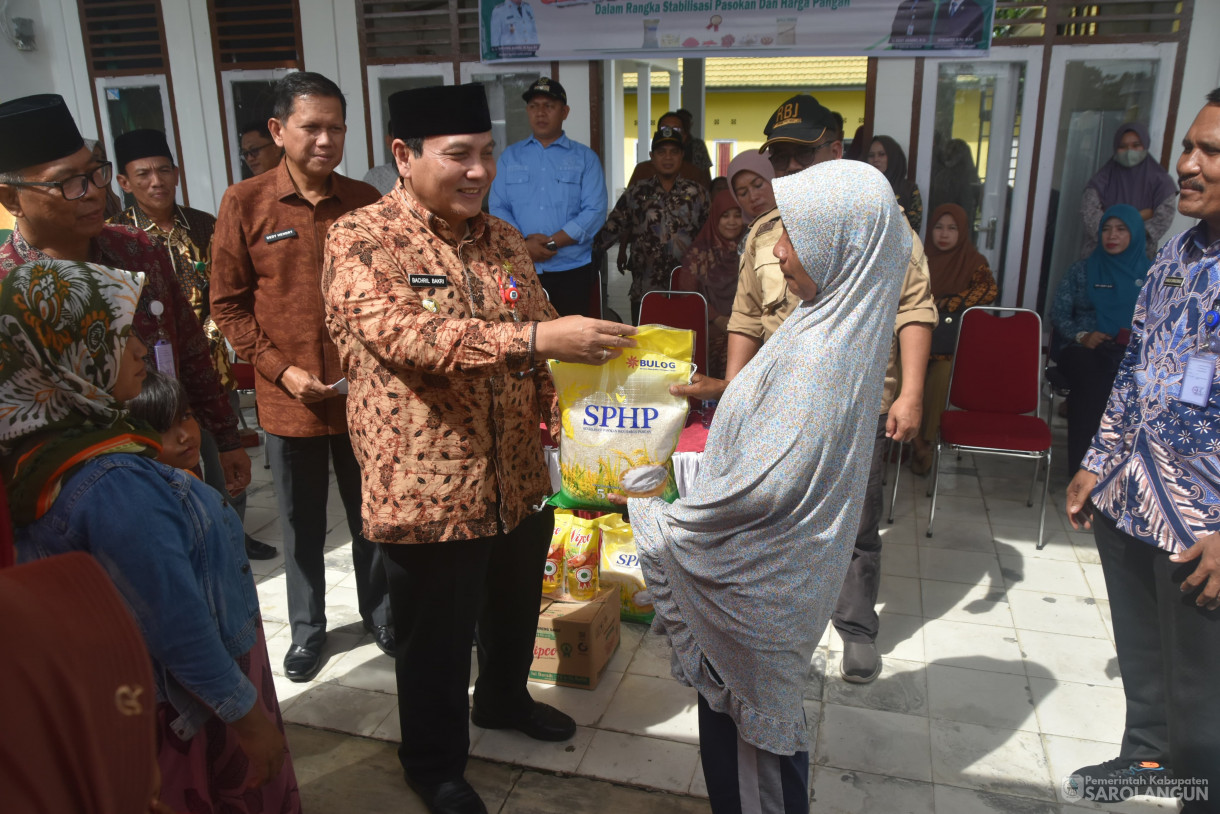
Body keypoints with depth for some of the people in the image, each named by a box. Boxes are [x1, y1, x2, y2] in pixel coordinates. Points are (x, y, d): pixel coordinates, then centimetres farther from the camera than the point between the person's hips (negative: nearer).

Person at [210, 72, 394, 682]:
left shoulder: (365, 202, 0)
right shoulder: (244, 203, -5)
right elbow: (228, 303, -2)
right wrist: (281, 369, -10)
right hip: (289, 398, -1)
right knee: (301, 524, 13)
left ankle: (379, 613, 36)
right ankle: (307, 627, 33)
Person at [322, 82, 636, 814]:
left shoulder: (504, 240, 7)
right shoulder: (362, 240, -13)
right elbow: (401, 334, -30)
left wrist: (572, 417, -1)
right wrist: (535, 338, -39)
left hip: (519, 483, 6)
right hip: (429, 492, -6)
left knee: (515, 611, 25)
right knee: (437, 639, 13)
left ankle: (504, 698, 55)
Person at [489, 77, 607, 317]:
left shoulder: (585, 158, 7)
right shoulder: (510, 156, 13)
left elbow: (595, 212, -4)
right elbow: (497, 207, 5)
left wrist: (551, 242, -13)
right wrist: (524, 243, -13)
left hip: (572, 270, -1)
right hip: (521, 271, 1)